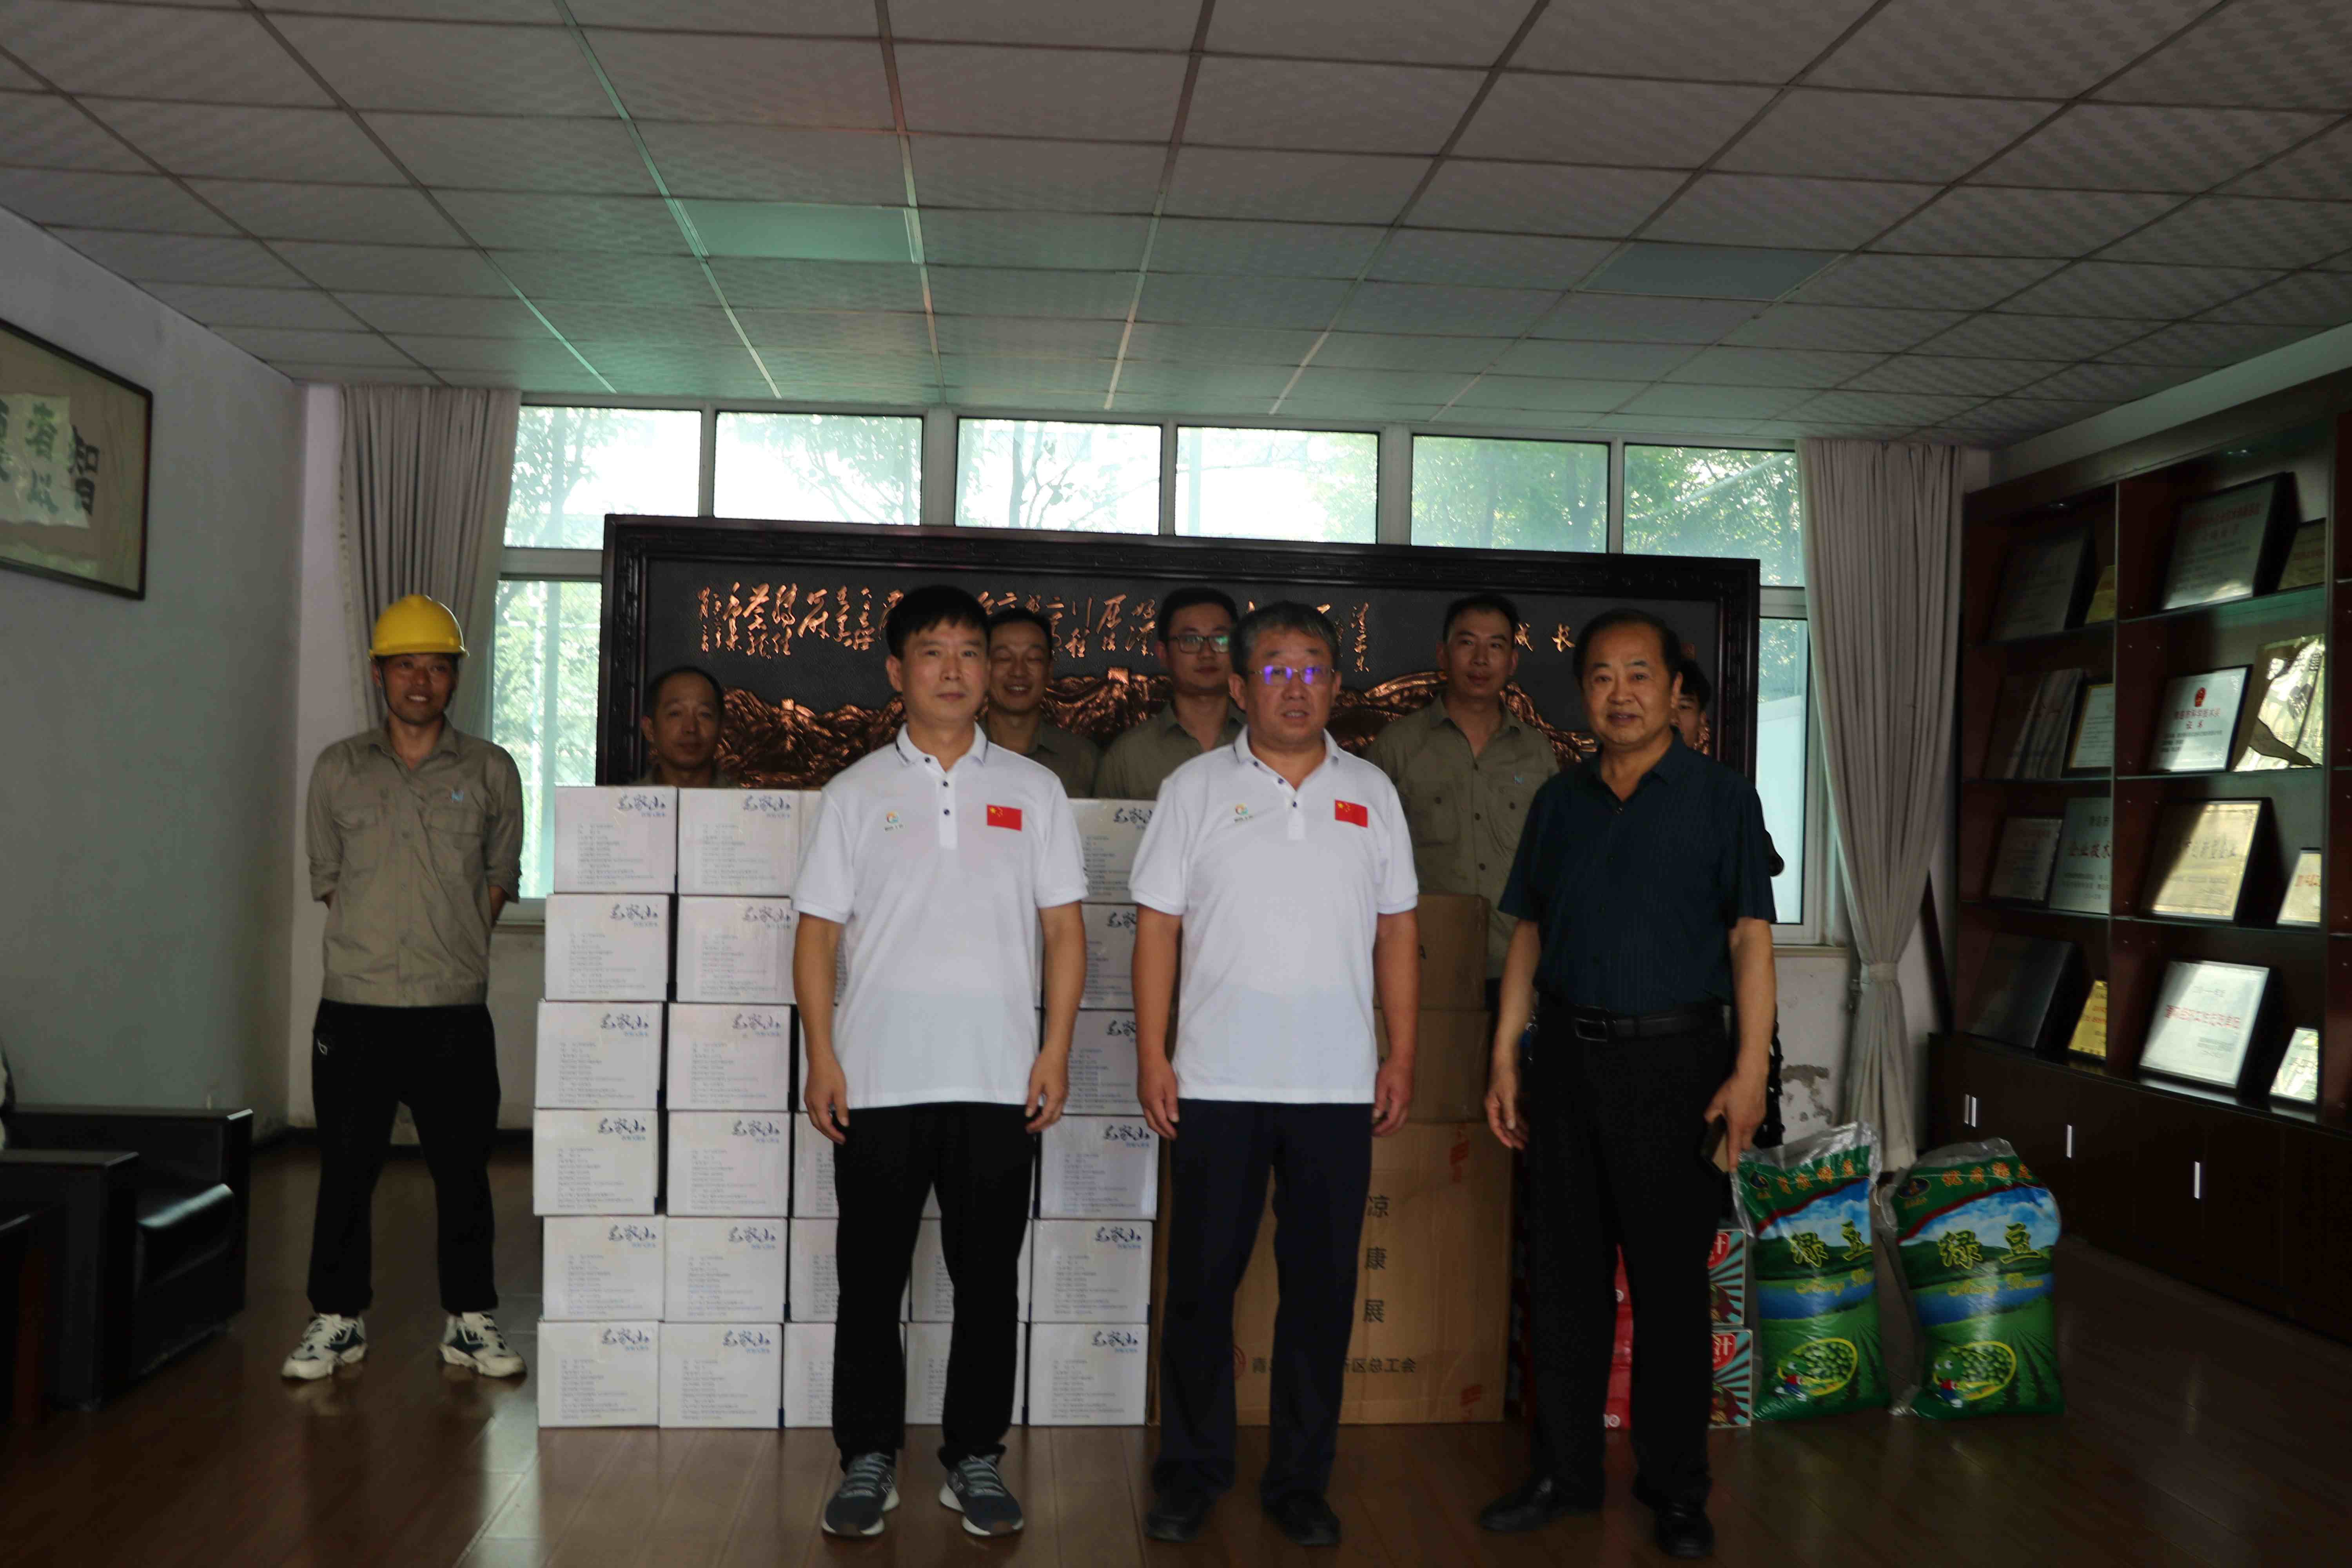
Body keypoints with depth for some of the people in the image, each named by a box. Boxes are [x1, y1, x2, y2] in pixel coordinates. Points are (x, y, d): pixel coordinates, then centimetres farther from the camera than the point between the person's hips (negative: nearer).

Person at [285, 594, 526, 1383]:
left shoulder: (491, 772, 4)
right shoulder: (338, 769, 6)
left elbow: (502, 875, 9)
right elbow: (326, 875, 11)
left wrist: (453, 948, 2)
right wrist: (375, 943, 4)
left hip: (454, 1011, 0)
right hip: (354, 1007, 1)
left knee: (463, 1171, 5)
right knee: (345, 1169, 6)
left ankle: (470, 1320, 17)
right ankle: (336, 1320, 20)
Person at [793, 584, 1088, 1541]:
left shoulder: (1033, 790, 8)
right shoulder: (858, 791, 6)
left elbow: (1063, 930, 6)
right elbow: (818, 932, 4)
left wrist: (1055, 1052, -3)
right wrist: (820, 1057, -4)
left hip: (999, 1083, 1)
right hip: (878, 1080, 0)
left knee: (989, 1280, 7)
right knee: (870, 1280, 7)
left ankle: (975, 1458, 21)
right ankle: (868, 1459, 20)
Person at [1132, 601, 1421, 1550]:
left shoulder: (1370, 793, 10)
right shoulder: (1196, 787, 4)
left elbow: (1397, 932, 11)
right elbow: (1157, 927, 2)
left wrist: (1402, 1057, 5)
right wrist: (1151, 1057, -4)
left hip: (1337, 1085, 2)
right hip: (1215, 1081, -1)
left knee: (1323, 1287, 7)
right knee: (1201, 1282, 5)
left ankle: (1300, 1480, 20)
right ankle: (1192, 1471, 21)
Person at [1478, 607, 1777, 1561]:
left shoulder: (1721, 799, -2)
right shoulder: (1560, 802, 10)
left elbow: (1750, 938, -6)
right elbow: (1531, 935, 13)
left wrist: (1750, 1070, -14)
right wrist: (1504, 1058, 8)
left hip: (1673, 1060, -4)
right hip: (1568, 1054, 4)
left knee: (1670, 1282, 4)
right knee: (1564, 1273, 10)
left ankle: (1676, 1489, 18)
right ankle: (1565, 1472, 23)